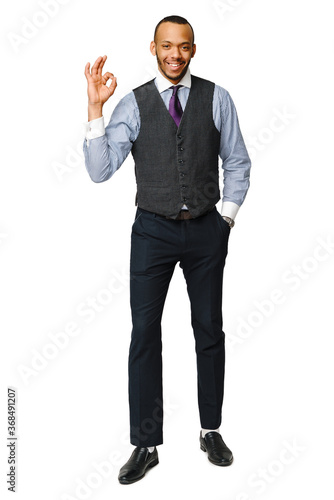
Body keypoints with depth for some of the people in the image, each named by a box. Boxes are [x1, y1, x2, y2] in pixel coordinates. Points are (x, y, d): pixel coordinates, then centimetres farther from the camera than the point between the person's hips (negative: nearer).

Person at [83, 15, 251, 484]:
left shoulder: (217, 99, 0)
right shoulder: (132, 104, -2)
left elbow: (237, 162, 8)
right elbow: (100, 170, -11)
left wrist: (227, 216, 2)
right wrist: (95, 108, -19)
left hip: (206, 230, 1)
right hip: (153, 230, 0)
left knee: (209, 331, 10)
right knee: (145, 335, 2)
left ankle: (211, 431, 29)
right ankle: (146, 445, 16)